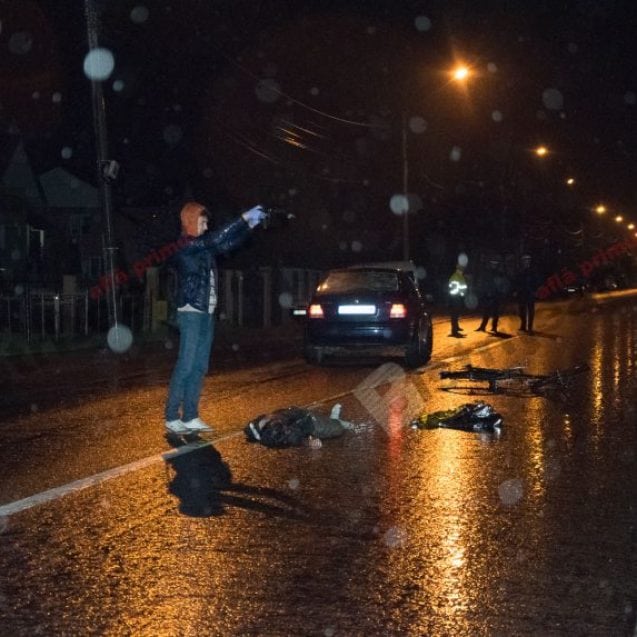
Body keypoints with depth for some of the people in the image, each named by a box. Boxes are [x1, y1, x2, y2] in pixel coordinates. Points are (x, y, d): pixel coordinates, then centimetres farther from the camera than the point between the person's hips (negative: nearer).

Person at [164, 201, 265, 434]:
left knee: (199, 368, 7)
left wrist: (250, 225, 5)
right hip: (191, 314, -8)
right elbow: (216, 239, -20)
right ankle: (172, 417, -4)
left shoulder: (204, 247, 14)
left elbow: (228, 244, 18)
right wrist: (244, 218, -19)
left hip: (206, 314, 8)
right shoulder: (185, 246, -10)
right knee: (185, 366, -9)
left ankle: (190, 417, 10)